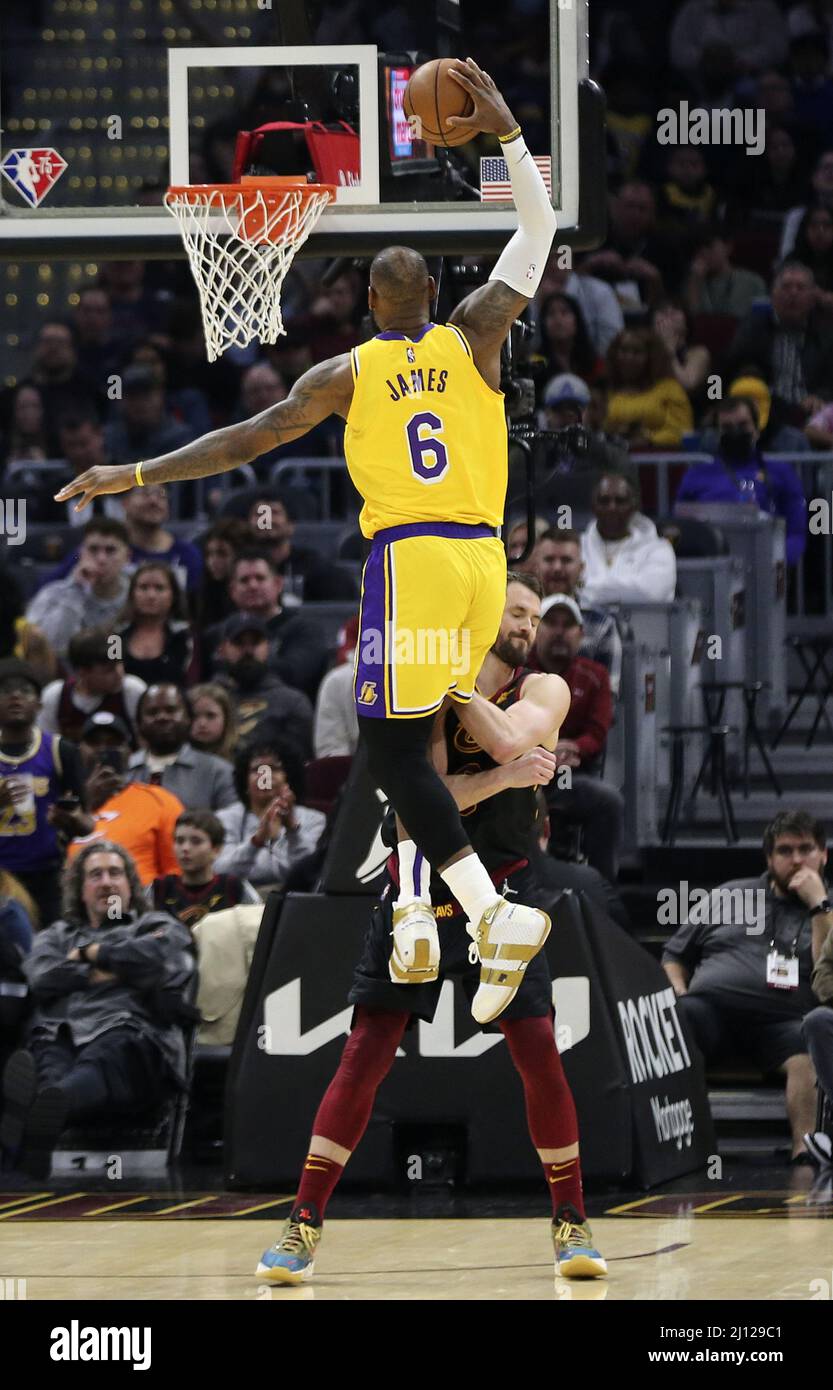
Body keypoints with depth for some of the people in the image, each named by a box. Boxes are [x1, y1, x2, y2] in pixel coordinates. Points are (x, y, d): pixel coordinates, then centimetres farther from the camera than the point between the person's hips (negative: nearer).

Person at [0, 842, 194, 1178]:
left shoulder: (157, 926, 31)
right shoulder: (57, 934, 38)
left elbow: (158, 955, 4)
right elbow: (42, 977, 14)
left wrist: (90, 953, 15)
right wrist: (113, 970, 7)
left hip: (127, 1030, -2)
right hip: (58, 1034, 2)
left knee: (97, 1063, -44)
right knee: (48, 1063, -41)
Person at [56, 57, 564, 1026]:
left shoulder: (348, 373, 2)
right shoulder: (473, 338, 8)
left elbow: (244, 442, 1)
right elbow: (538, 232, 18)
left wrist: (133, 478, 6)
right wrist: (505, 131, 17)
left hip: (409, 555, -5)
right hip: (483, 560, 5)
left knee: (393, 749, -4)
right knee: (411, 738, 20)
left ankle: (496, 915, -22)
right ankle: (414, 911, 11)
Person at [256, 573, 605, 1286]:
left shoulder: (542, 691, -1)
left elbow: (508, 742, -23)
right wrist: (505, 775, -32)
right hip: (423, 886, -1)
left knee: (540, 1056, -6)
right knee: (365, 1055, -6)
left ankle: (572, 1223, 7)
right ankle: (303, 1226, -3)